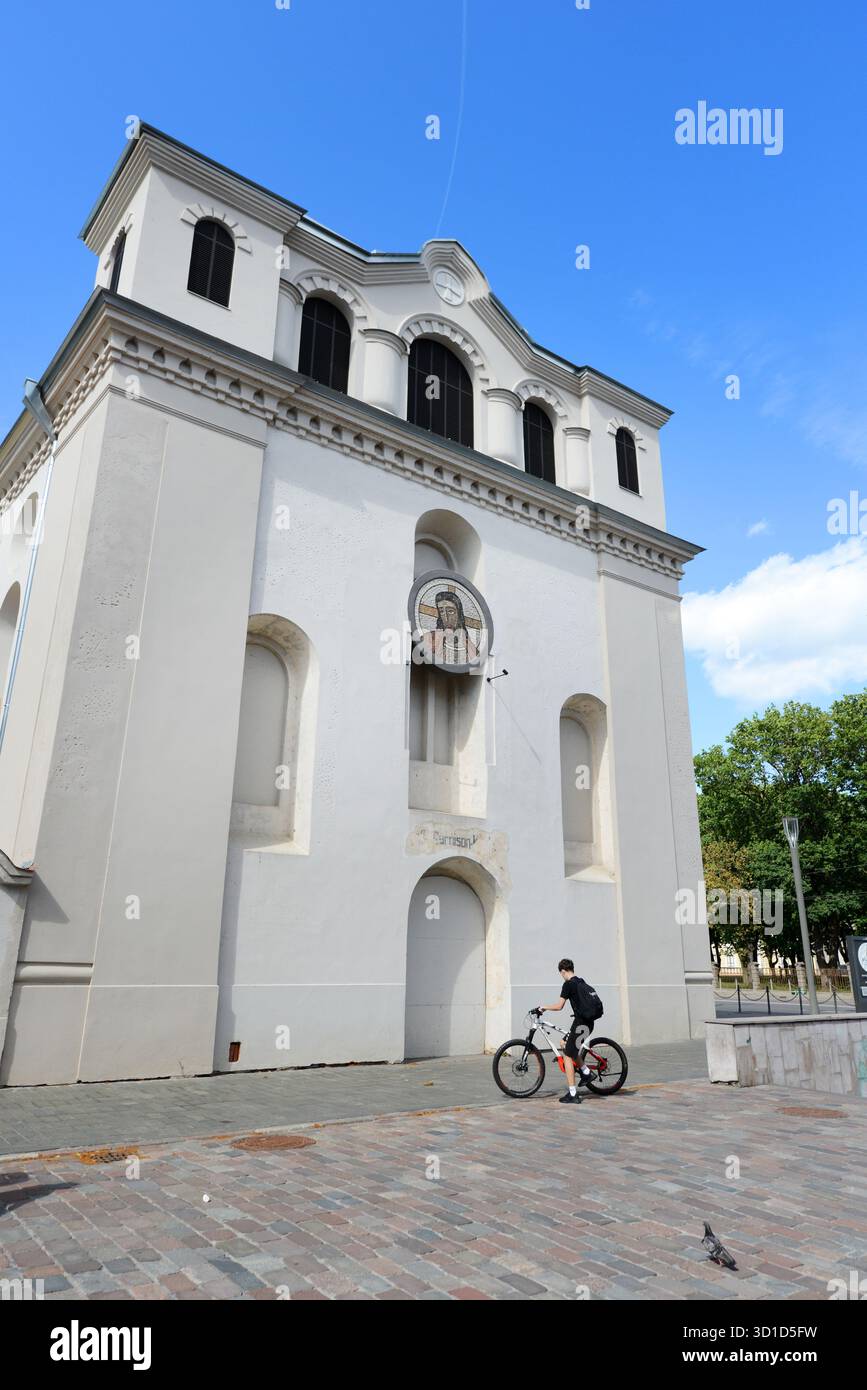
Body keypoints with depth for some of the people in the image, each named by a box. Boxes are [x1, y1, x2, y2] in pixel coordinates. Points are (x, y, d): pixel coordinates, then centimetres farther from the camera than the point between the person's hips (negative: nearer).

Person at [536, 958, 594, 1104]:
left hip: (580, 1023, -8)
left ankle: (573, 1095, -1)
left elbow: (559, 1006, -14)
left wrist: (544, 1007, 0)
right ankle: (586, 1072, 20)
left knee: (567, 1055, 0)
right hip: (588, 1022, 8)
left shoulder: (568, 984, -12)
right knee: (566, 1046, 25)